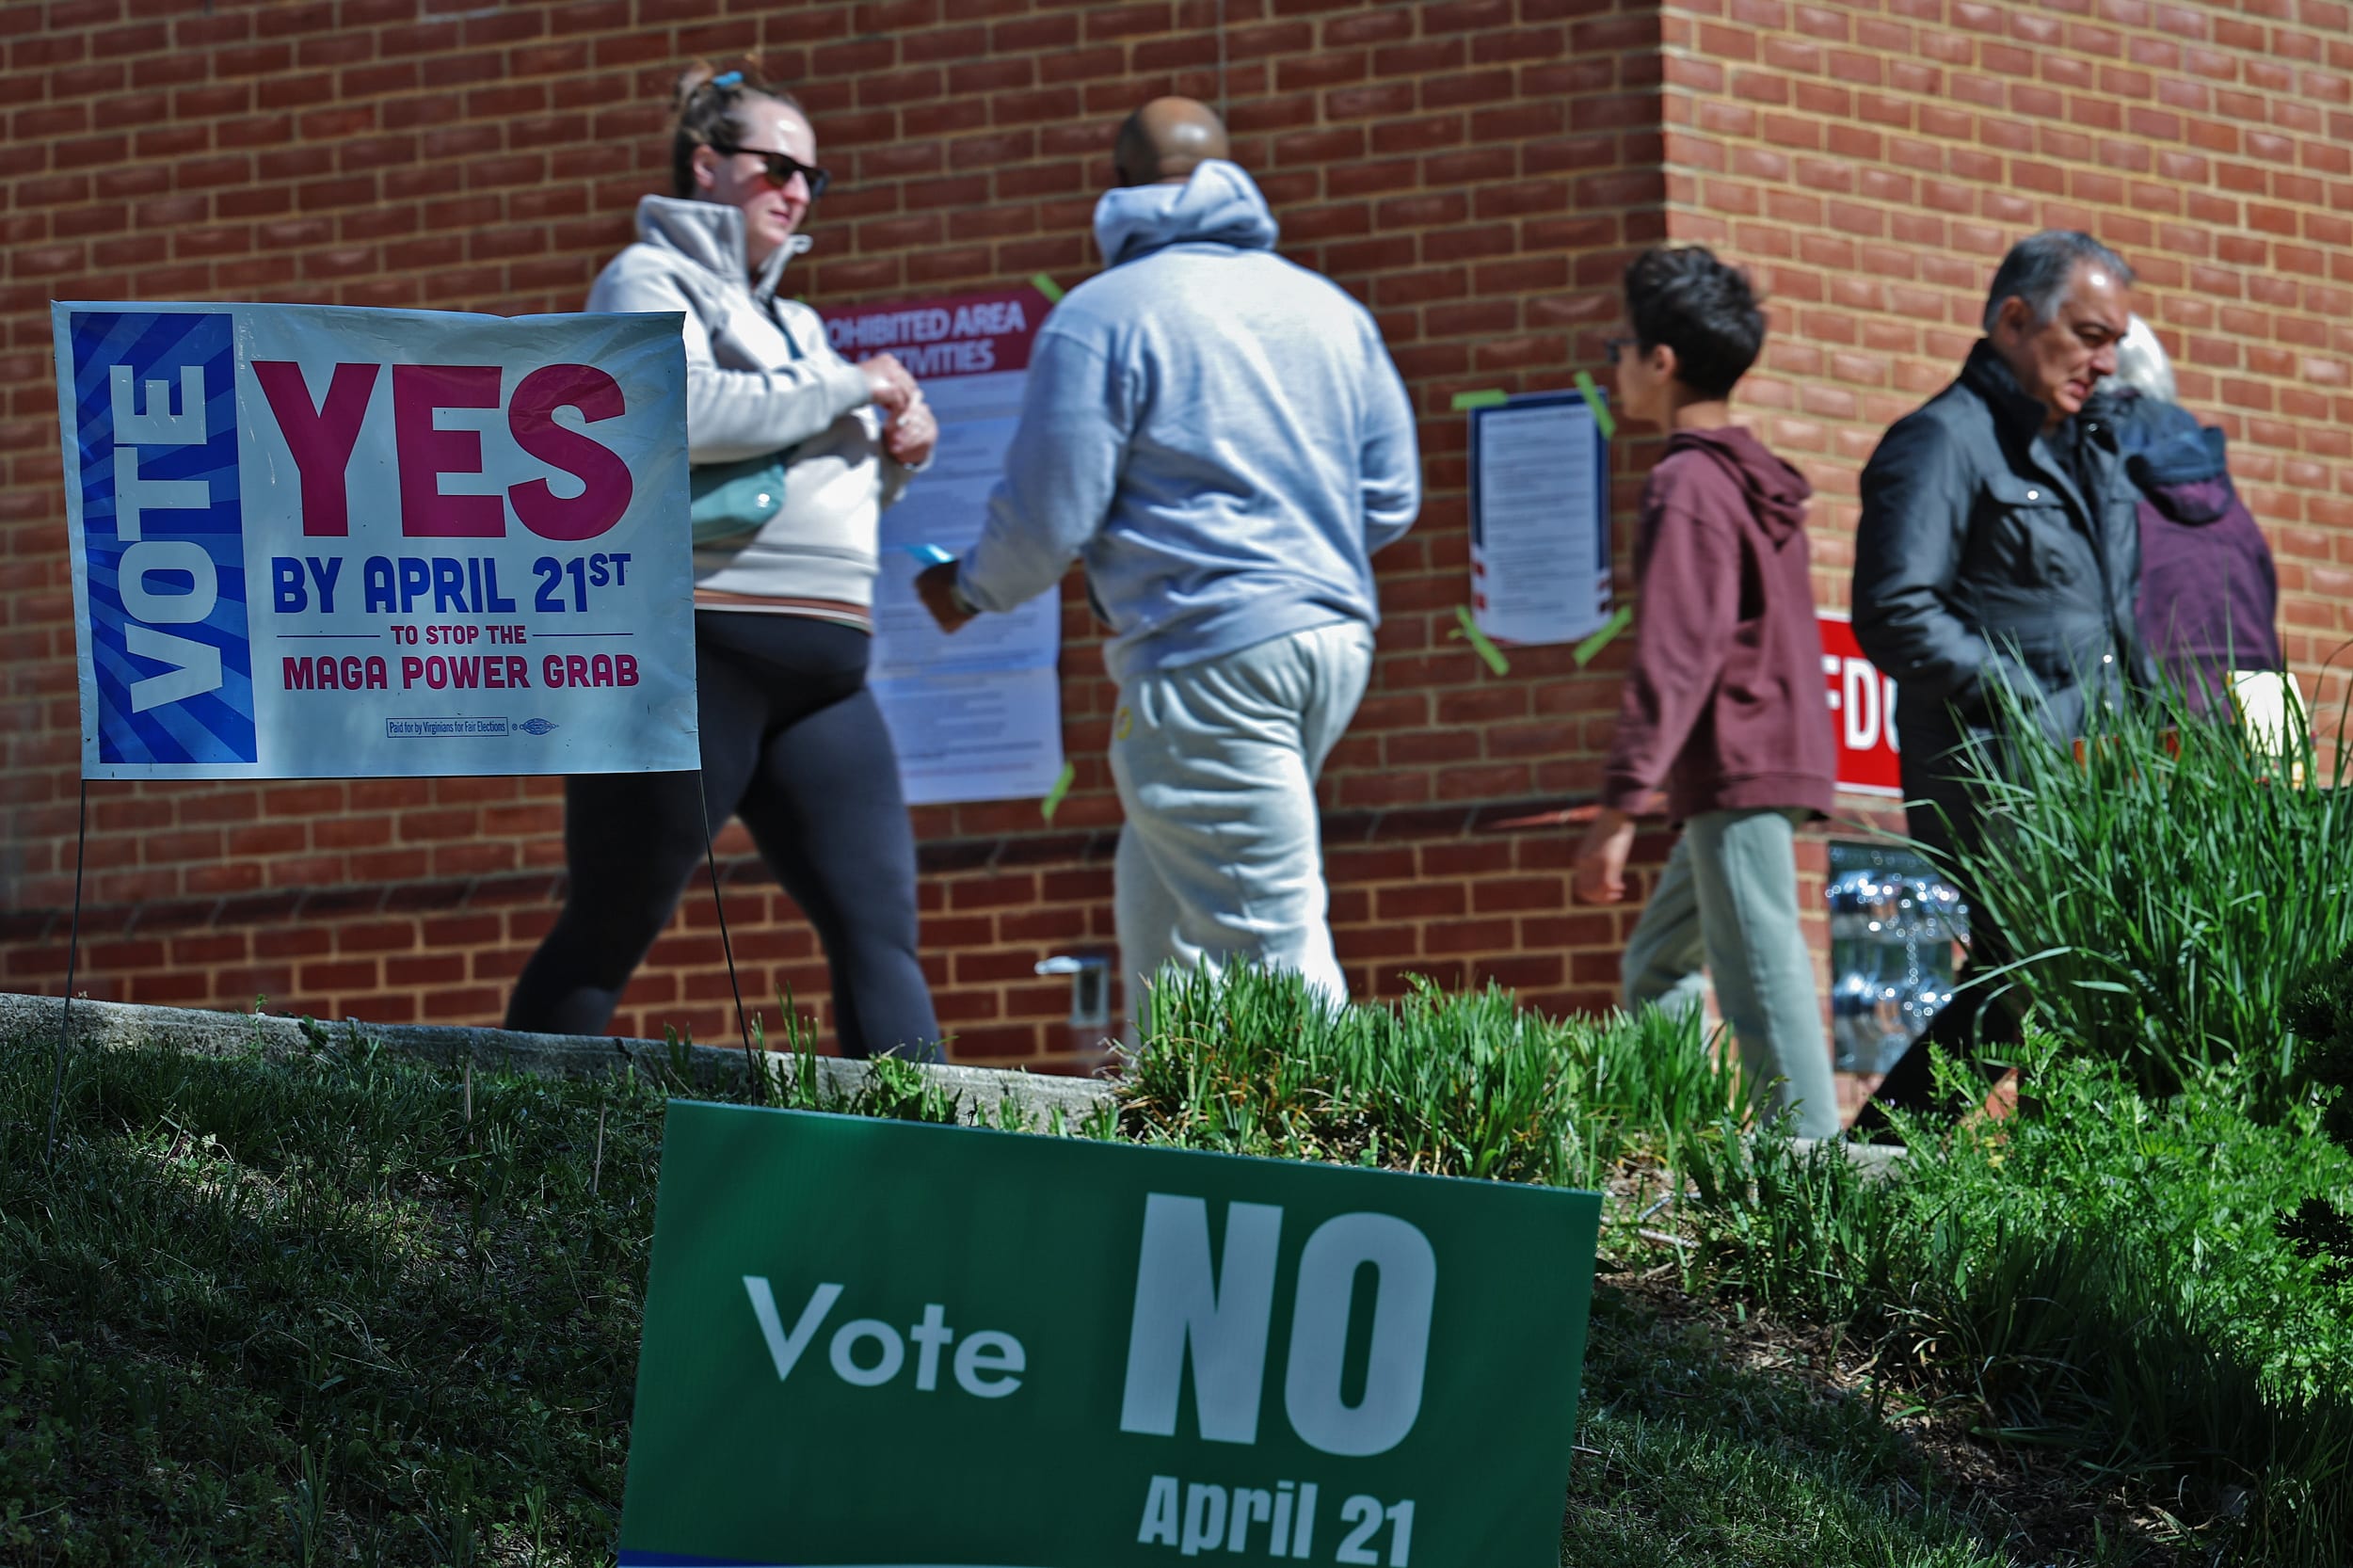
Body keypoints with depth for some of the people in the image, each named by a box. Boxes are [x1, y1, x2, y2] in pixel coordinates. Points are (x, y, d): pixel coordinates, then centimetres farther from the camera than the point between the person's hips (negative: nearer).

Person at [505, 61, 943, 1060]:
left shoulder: (792, 324, 26)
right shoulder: (650, 283, 2)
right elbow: (673, 409, -18)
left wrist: (896, 455, 11)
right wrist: (850, 391, -11)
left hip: (821, 675, 8)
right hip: (693, 648, -7)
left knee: (879, 932, -4)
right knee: (610, 932, -4)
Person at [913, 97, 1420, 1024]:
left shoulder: (1099, 318, -6)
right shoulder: (1330, 310, 14)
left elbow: (1048, 517, -8)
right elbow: (1391, 500, 15)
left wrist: (971, 590, 13)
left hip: (1208, 655, -8)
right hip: (1333, 636, 8)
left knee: (1275, 939, -9)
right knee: (1162, 900, 20)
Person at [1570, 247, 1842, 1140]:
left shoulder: (1688, 488, -13)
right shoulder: (1758, 482, 17)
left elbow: (1675, 657, -20)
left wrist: (1619, 805, -20)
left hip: (1735, 773, -10)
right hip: (1783, 757, 10)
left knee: (1762, 984, -11)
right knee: (1657, 967, 16)